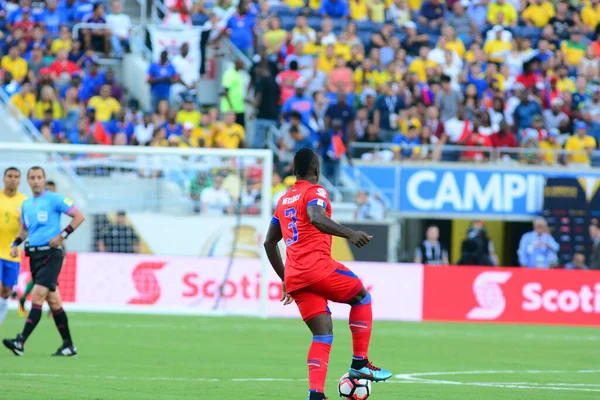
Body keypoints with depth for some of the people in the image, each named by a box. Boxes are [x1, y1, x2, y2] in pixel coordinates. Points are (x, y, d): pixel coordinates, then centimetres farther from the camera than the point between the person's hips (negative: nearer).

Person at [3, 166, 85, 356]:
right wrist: (15, 244, 7)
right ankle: (68, 346, 14)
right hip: (34, 254, 7)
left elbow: (79, 216, -6)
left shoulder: (54, 199, -5)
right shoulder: (26, 204, 15)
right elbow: (24, 229, 26)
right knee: (53, 301, 9)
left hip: (51, 254, -7)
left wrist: (62, 235, -14)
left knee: (37, 297, -16)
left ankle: (20, 342, -24)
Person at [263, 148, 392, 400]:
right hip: (317, 266, -7)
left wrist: (285, 280, 34)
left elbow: (269, 243, 27)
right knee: (362, 297, 15)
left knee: (323, 334, 4)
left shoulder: (284, 200, 23)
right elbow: (316, 218, -24)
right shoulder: (315, 192, -1)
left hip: (294, 276, 7)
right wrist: (350, 234, -35)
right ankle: (360, 364, 11)